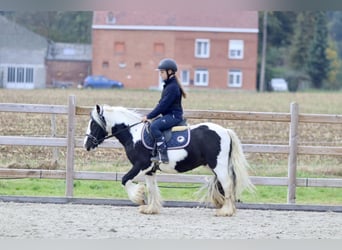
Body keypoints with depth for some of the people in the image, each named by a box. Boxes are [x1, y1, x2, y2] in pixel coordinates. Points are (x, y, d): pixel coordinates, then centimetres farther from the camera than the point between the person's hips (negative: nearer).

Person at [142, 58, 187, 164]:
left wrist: (149, 116, -16)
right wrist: (150, 116, 12)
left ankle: (163, 155, -30)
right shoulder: (168, 85, 15)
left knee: (154, 126, -27)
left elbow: (163, 105, -20)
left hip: (174, 115, -11)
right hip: (169, 114, 11)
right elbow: (162, 103, 20)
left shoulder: (172, 87, -17)